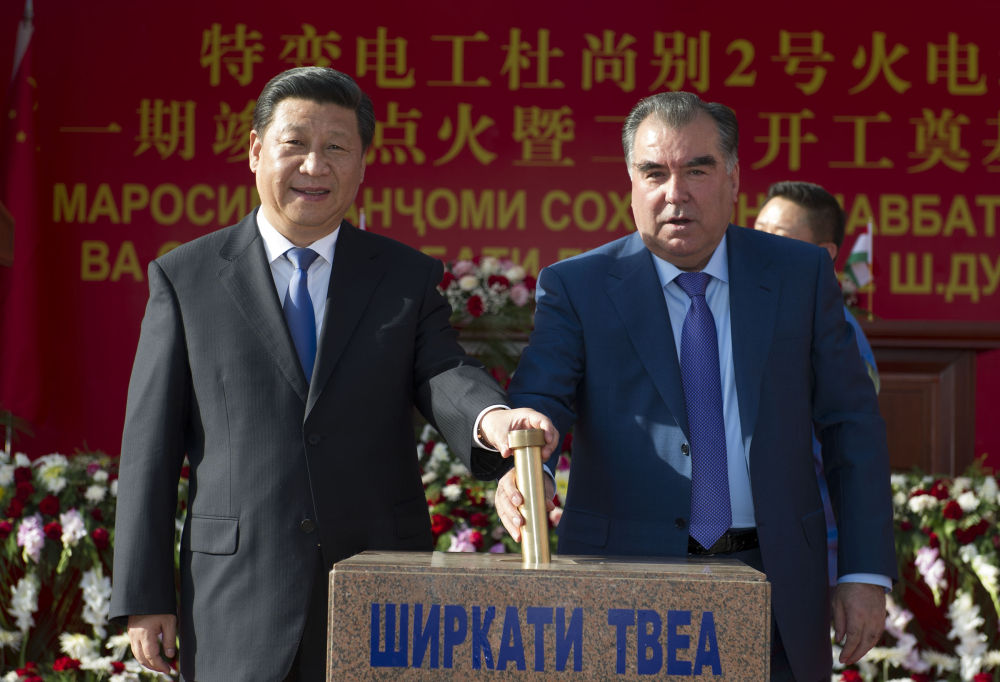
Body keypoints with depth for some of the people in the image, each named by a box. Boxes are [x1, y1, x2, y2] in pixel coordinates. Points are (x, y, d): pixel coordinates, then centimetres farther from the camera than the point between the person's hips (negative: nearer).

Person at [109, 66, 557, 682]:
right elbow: (152, 446, 3)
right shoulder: (186, 278, 5)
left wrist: (493, 419, -32)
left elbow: (444, 377, -7)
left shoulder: (409, 277, 9)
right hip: (239, 605, -1)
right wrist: (145, 597, -2)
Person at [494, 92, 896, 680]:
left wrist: (866, 573, 0)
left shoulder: (801, 274, 5)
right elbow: (538, 403, -12)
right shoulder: (577, 288, 0)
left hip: (775, 593, 2)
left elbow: (852, 426, 5)